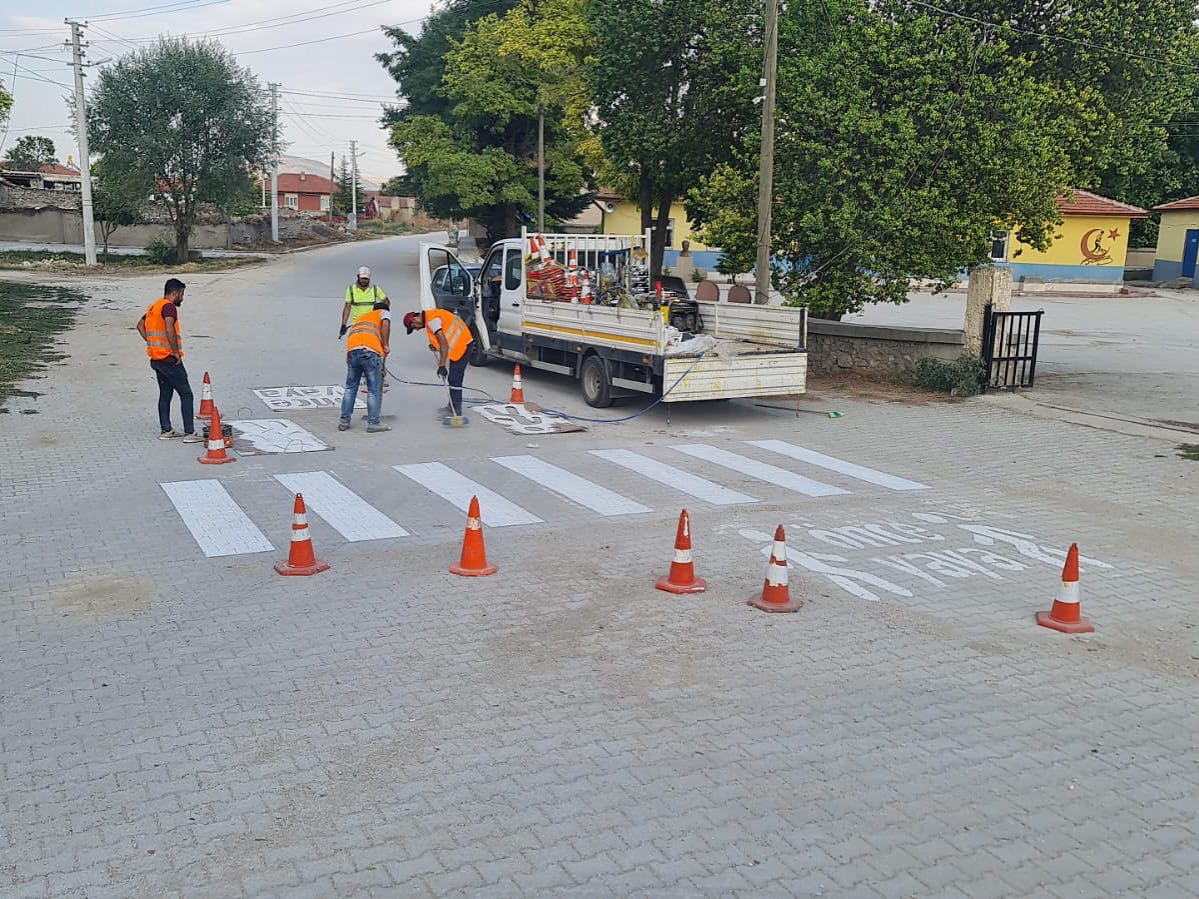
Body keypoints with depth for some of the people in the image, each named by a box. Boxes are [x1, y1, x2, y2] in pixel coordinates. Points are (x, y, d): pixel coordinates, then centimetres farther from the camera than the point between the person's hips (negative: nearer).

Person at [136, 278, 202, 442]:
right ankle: (190, 433, -6)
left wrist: (152, 344, 17)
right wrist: (176, 352, -21)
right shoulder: (169, 307, -15)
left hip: (155, 359, 9)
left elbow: (140, 325, 25)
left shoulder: (153, 306, 15)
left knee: (165, 394, 16)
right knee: (186, 395, -4)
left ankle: (165, 430, 19)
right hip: (169, 359, -9)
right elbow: (170, 329, -30)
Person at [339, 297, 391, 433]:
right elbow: (385, 324, -2)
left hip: (352, 351, 5)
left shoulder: (360, 317, 38)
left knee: (350, 387, 17)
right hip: (370, 351, -5)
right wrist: (386, 346, 4)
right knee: (374, 389, 4)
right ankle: (373, 423, 4)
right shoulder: (384, 312, 22)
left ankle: (344, 421, 20)